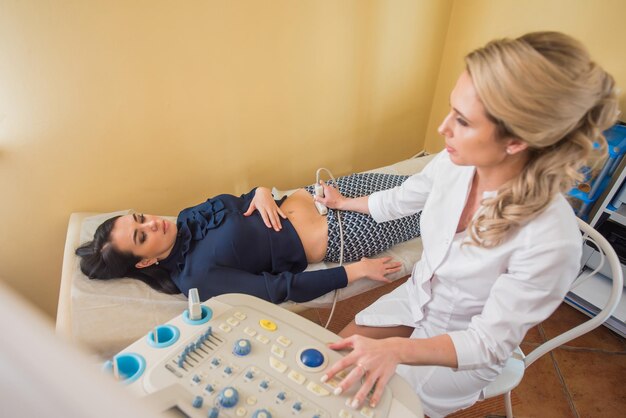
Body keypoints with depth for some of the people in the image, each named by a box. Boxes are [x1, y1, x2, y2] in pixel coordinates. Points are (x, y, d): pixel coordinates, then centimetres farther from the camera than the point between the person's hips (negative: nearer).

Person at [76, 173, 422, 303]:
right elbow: (282, 289, -25)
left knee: (402, 185, 15)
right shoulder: (197, 276, -22)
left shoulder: (187, 219, -1)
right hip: (334, 237, -6)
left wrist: (262, 193, -15)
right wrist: (356, 270, -23)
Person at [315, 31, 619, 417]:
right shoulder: (454, 163, -19)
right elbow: (399, 201, 2)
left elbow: (488, 344, -24)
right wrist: (343, 202, 18)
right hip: (417, 298, 5)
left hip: (466, 350, -4)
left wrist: (396, 349, -39)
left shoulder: (551, 241, -35)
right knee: (338, 365, 9)